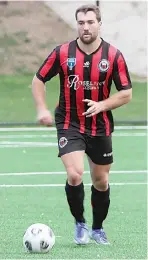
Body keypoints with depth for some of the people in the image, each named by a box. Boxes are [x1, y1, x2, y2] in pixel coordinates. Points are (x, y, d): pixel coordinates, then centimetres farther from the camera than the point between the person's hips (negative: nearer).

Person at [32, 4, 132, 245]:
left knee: (101, 181, 11)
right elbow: (38, 80, 4)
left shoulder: (114, 56, -7)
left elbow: (126, 93, -3)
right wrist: (42, 109, -9)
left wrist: (101, 105, -18)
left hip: (100, 128, 2)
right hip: (69, 124, -2)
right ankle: (80, 223, 3)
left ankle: (97, 228, 32)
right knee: (74, 174, -19)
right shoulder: (62, 52, -7)